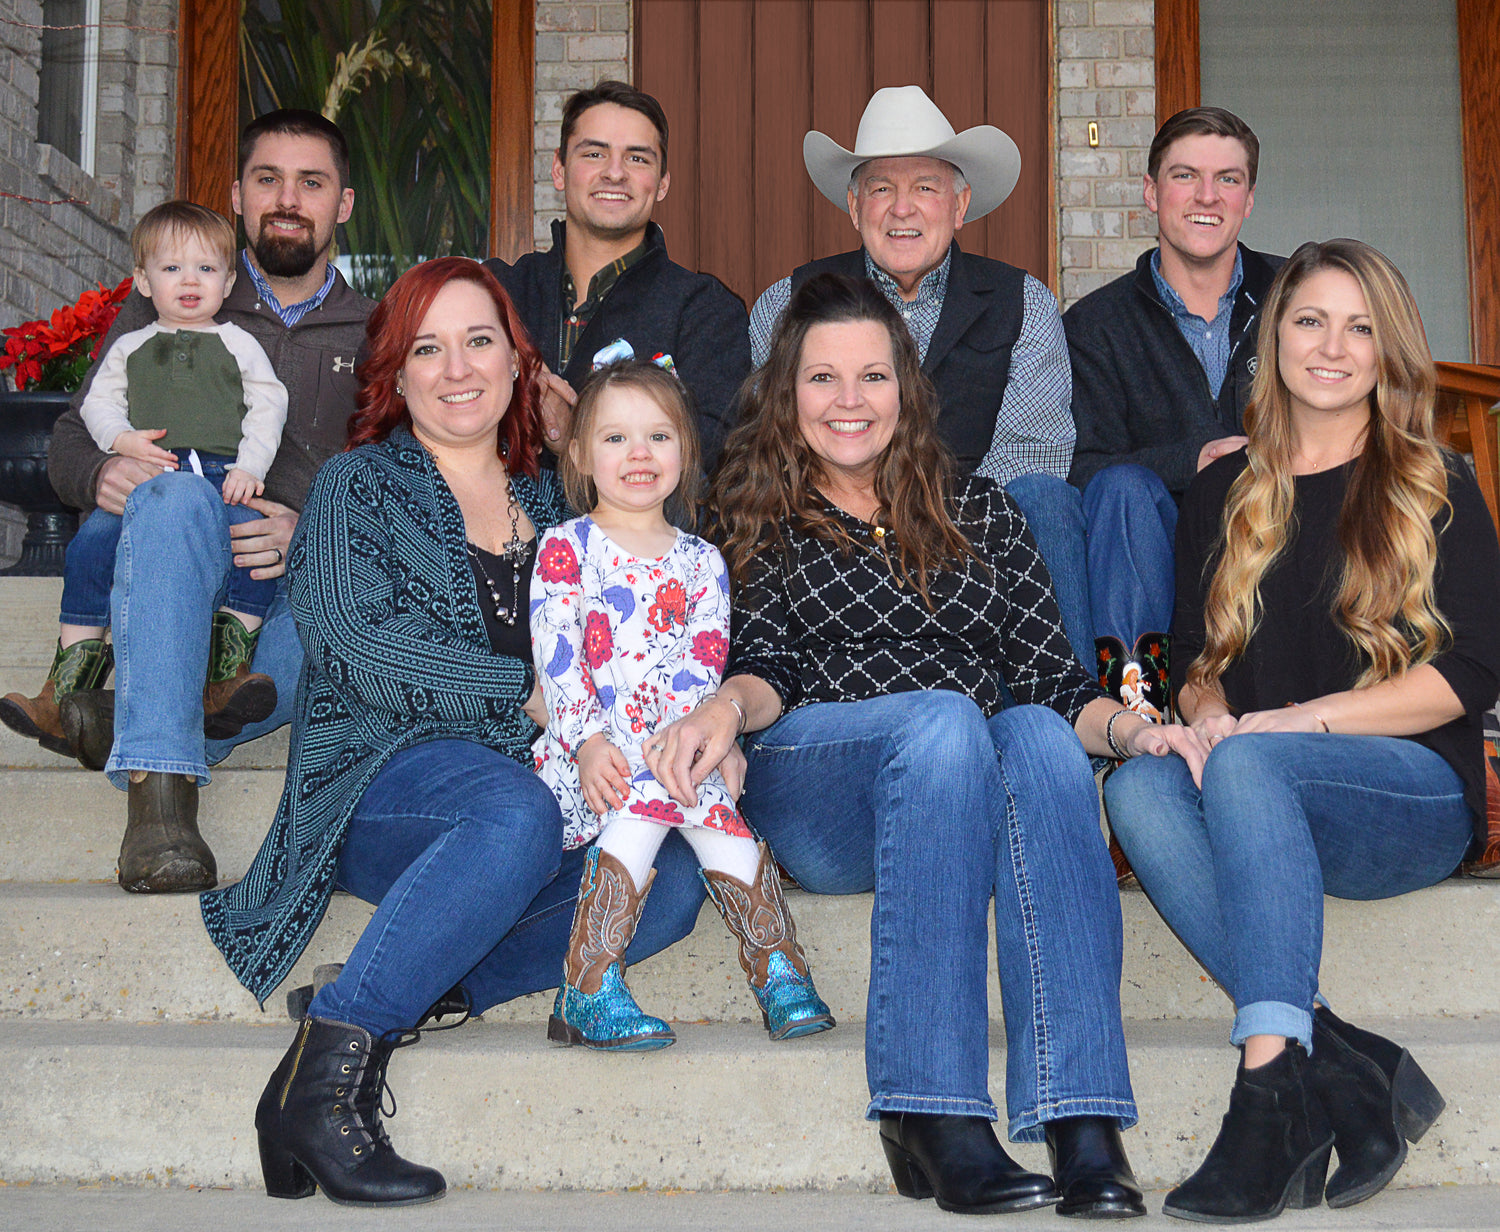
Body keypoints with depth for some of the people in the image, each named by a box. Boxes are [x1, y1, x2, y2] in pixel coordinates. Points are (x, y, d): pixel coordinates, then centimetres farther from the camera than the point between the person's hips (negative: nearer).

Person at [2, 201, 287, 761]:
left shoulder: (238, 345, 19)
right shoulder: (130, 348, 23)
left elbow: (267, 407, 11)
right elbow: (98, 402, 18)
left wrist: (248, 467, -5)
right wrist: (122, 441, -4)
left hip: (221, 473, -1)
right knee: (91, 543, -24)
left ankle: (228, 667, -30)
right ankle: (71, 676, -20)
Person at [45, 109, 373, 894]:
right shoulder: (165, 312, 17)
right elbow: (70, 441, 14)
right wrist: (102, 474, -13)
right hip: (180, 568, 0)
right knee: (173, 493, -36)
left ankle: (129, 720, -39)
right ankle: (160, 792, -47)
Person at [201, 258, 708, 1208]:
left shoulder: (546, 499, 21)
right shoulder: (360, 485, 7)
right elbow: (361, 648, -10)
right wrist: (531, 694, -16)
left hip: (545, 783, 5)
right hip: (386, 781, -5)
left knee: (674, 879, -24)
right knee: (518, 813, -38)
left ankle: (402, 997, -22)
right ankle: (325, 1068, -32)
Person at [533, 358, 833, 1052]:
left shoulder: (701, 561, 16)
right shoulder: (565, 546, 7)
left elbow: (705, 664, 4)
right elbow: (557, 656, -4)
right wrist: (589, 740, -19)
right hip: (591, 747, -3)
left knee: (726, 822, -25)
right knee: (641, 807, -32)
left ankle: (780, 973, -14)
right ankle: (589, 991, -30)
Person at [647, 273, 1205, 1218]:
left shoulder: (980, 513, 23)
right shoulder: (760, 523, 19)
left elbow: (1054, 679, 14)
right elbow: (767, 663, 2)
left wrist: (1128, 727, -8)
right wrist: (728, 707, -22)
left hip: (967, 788, 2)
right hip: (805, 798, -2)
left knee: (1039, 737, -33)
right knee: (946, 721, -35)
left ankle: (1085, 1127, -45)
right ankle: (932, 1117, -41)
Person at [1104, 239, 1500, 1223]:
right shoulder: (1224, 494, 17)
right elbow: (1198, 653, 17)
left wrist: (1288, 722, -14)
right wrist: (1206, 715, -8)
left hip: (1417, 796, -3)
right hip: (1263, 804, 4)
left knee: (1249, 766, -35)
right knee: (1138, 784, -30)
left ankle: (1274, 1088, -42)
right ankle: (1345, 1067, -36)